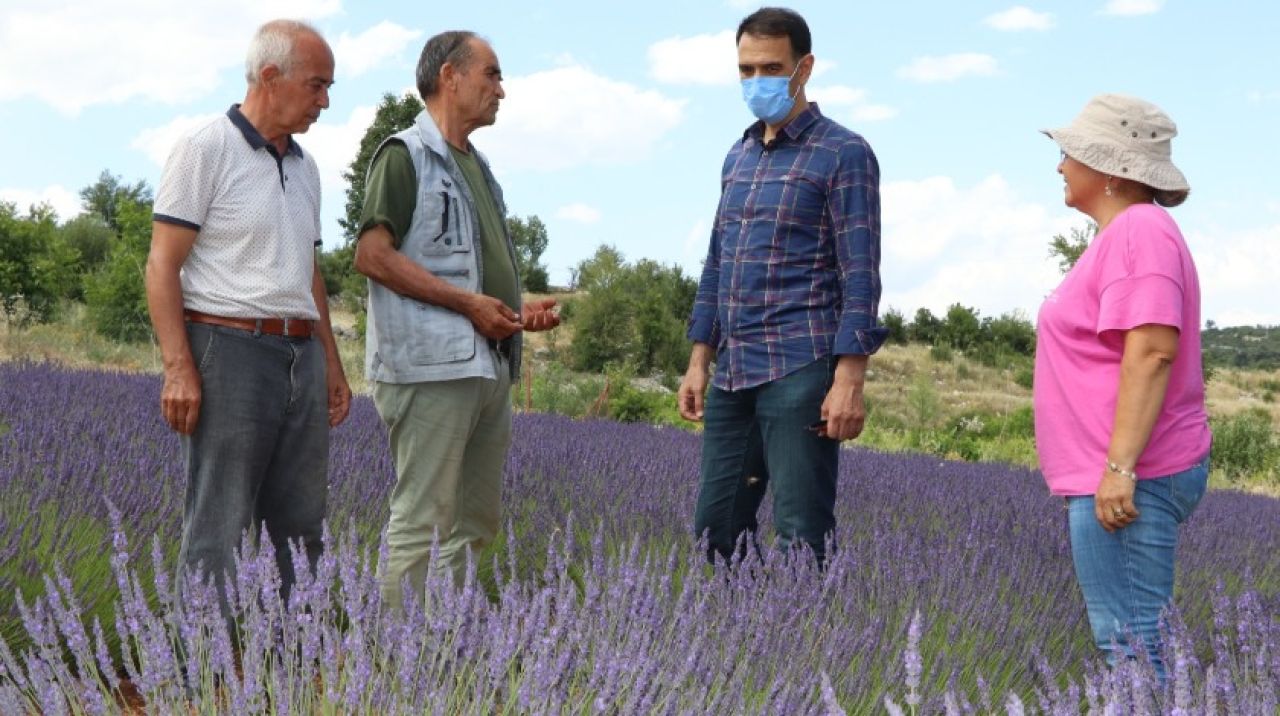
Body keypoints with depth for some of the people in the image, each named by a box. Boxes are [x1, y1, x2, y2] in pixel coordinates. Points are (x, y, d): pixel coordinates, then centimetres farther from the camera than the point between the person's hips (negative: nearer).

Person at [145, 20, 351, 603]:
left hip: (302, 356, 8)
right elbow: (163, 265, -9)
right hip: (230, 350, -7)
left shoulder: (304, 167, 18)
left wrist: (331, 363, 19)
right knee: (219, 531, -6)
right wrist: (179, 368, -17)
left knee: (301, 527, 9)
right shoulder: (207, 149, -5)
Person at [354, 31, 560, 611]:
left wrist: (519, 309, 10)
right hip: (432, 365, -9)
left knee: (475, 521, 12)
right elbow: (372, 255, -14)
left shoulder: (476, 166, 22)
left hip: (489, 366, 9)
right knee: (422, 520, -8)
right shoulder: (405, 154, -4)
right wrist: (471, 303, -16)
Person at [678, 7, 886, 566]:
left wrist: (849, 378, -17)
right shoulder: (737, 156, 17)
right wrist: (699, 361, 15)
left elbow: (860, 273, -10)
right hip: (732, 375, 7)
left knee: (802, 537, -4)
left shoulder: (843, 154, -4)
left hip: (800, 372, -7)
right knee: (715, 530, 8)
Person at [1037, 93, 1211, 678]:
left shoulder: (1139, 230, -12)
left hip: (1127, 477, -11)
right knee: (1123, 637, 12)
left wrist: (1119, 466, -26)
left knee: (1129, 643, -9)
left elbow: (1152, 350, -23)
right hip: (1110, 472, 11)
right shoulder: (1125, 232, 19)